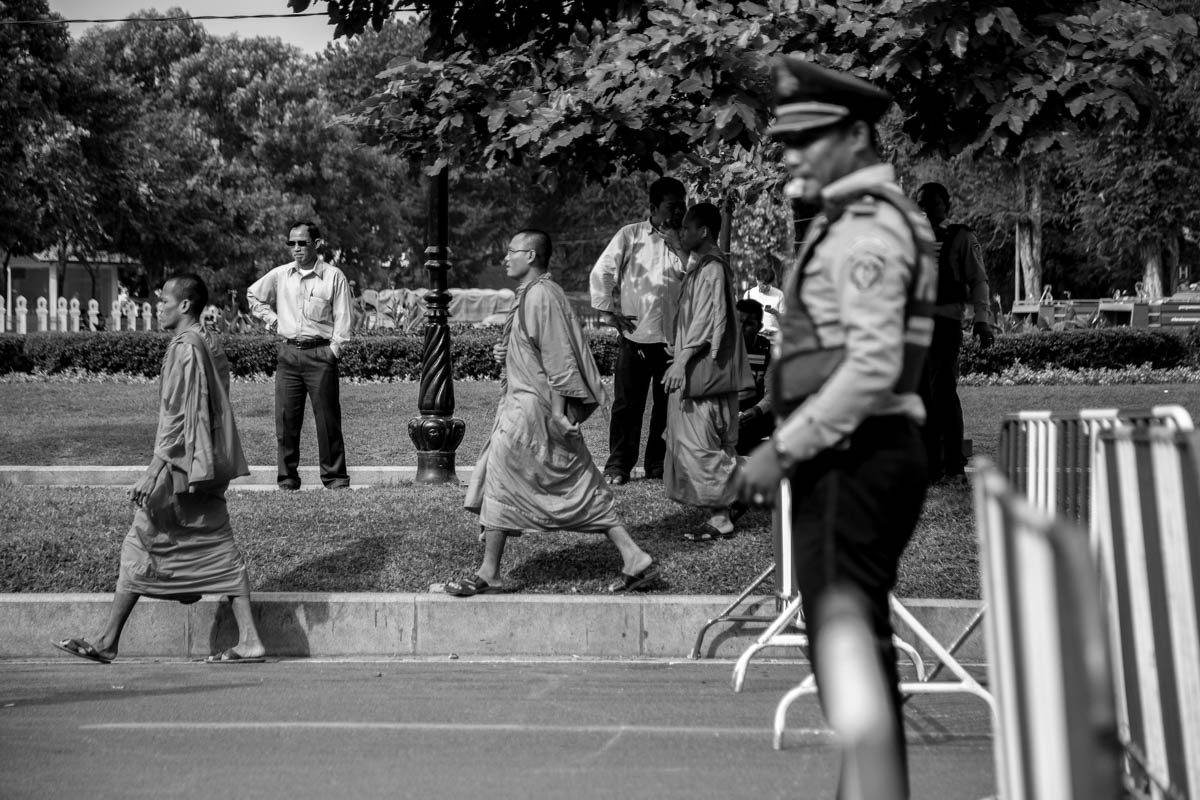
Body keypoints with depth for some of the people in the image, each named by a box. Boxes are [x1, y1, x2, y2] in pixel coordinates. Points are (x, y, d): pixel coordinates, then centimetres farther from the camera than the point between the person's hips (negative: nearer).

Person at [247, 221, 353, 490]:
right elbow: (253, 295, 26)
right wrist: (271, 318, 14)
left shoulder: (333, 277, 0)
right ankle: (287, 477, 7)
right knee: (286, 418, 1)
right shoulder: (280, 276, 10)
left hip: (320, 353, -3)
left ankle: (335, 476, 3)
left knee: (327, 418, -2)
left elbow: (343, 317, -1)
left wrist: (334, 350, -8)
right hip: (288, 354, 3)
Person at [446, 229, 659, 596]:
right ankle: (634, 559, 5)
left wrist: (558, 412, -21)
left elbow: (558, 356, -19)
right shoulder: (528, 295, 15)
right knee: (581, 486, 8)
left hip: (533, 405, -10)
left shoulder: (541, 296, -16)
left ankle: (488, 575, 1)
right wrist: (506, 354, 8)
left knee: (499, 475, -4)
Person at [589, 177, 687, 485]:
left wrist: (676, 245, -5)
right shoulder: (630, 235, 4)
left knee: (668, 404, 5)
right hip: (636, 335, -2)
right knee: (627, 403, -1)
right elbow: (601, 272, 4)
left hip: (673, 338, 2)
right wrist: (608, 311, 0)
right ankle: (618, 465, 6)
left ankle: (659, 465, 14)